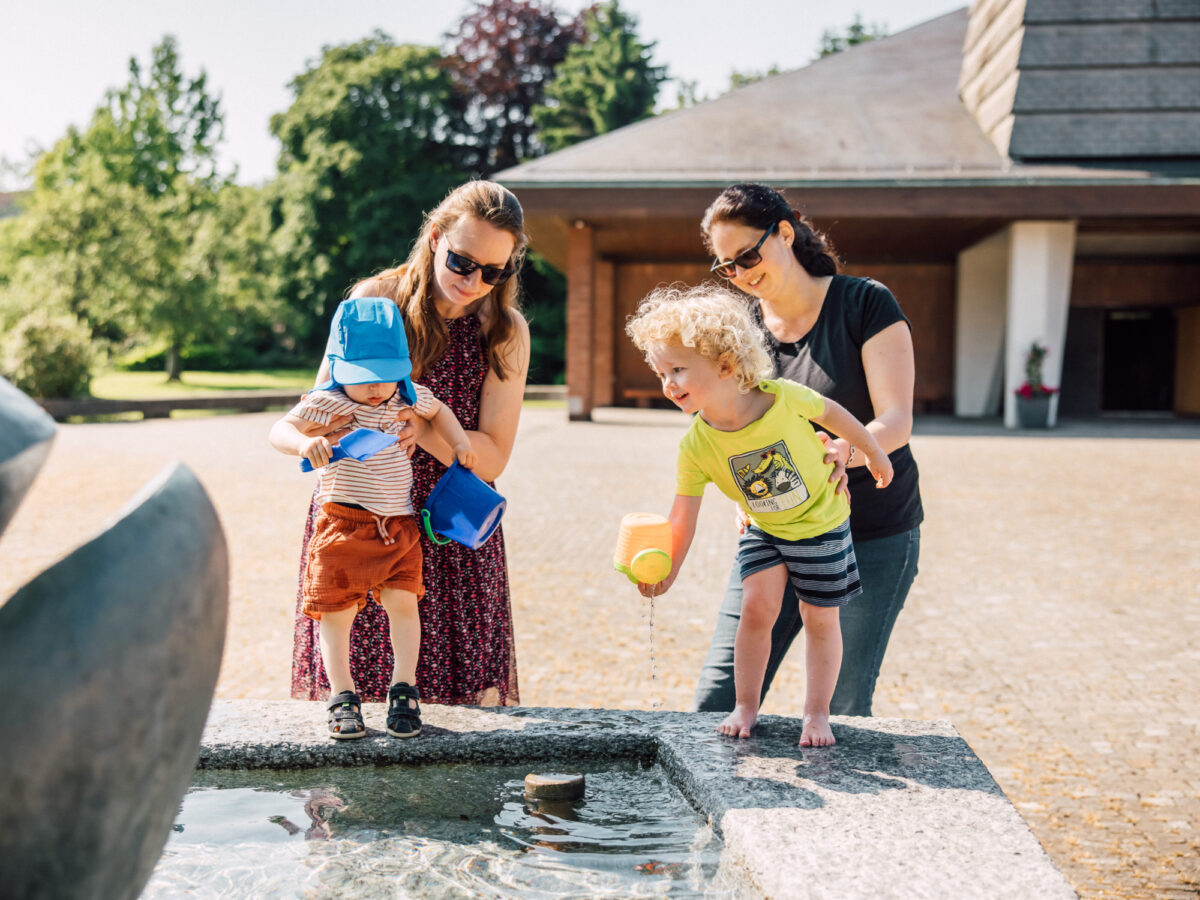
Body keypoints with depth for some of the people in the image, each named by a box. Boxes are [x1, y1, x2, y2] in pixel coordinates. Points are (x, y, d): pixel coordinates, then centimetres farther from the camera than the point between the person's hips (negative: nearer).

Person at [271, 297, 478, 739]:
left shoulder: (409, 398, 5)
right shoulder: (326, 402, -11)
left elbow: (439, 411, 27)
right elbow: (280, 430, -22)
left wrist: (459, 442, 14)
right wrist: (305, 443, -42)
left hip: (398, 523, 3)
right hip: (343, 523, -3)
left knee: (403, 601, -2)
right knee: (336, 610, 1)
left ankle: (404, 688, 12)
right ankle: (342, 697, 13)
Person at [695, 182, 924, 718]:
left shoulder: (865, 304, -7)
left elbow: (896, 422, -15)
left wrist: (843, 451, -37)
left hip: (872, 537, -3)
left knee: (841, 710, -1)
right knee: (717, 698, -3)